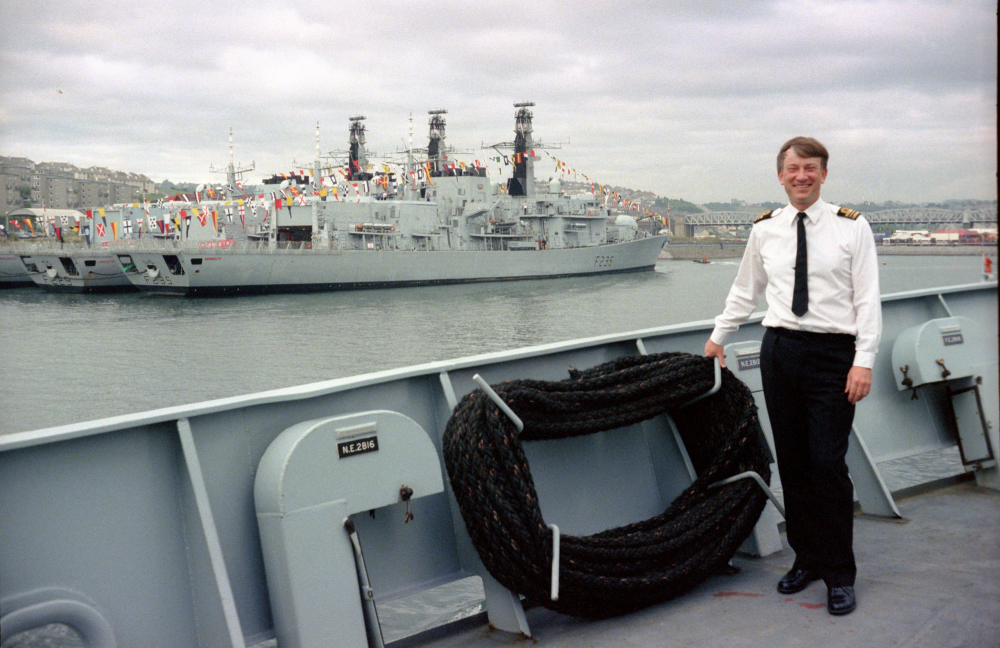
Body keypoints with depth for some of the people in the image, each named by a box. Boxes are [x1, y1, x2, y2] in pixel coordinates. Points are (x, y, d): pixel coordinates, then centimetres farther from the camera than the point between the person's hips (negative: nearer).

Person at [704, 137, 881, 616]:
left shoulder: (852, 227, 0)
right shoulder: (764, 229, 9)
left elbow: (868, 298, -3)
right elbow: (745, 290, 21)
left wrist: (864, 360, -10)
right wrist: (718, 336, 23)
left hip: (833, 352, -3)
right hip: (779, 349, 4)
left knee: (828, 463, -6)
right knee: (791, 462, 7)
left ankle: (839, 574, 7)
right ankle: (806, 558, 21)